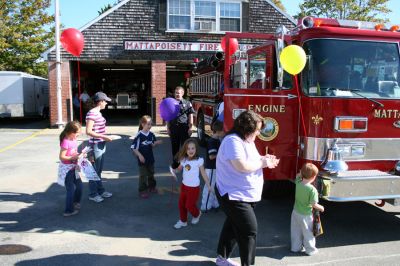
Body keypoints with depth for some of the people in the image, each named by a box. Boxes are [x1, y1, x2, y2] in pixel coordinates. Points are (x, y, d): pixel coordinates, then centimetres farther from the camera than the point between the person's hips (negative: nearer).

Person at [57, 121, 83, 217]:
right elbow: (62, 157, -23)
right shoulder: (66, 142, -22)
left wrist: (80, 155, 1)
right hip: (66, 169, -8)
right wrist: (73, 157, -27)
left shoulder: (74, 140, 4)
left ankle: (76, 202, 42)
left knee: (79, 185, 20)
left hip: (73, 168, 8)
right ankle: (68, 211, 12)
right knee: (71, 190, 0)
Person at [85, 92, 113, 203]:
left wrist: (105, 137, 11)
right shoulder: (91, 113, -18)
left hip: (101, 145, 9)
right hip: (95, 145, -9)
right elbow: (88, 131, -22)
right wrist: (103, 137, -20)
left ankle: (100, 190, 31)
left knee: (99, 170, 19)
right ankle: (93, 194, 15)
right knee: (94, 171, 3)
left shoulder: (98, 113, 11)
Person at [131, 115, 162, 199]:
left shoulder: (151, 134, -2)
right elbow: (134, 148, -16)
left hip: (150, 158, 6)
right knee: (143, 175, 2)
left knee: (151, 174, 20)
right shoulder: (139, 135, -18)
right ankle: (142, 191, 13)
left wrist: (156, 143, -11)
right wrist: (140, 155, -23)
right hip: (142, 159, -6)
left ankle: (151, 187, 37)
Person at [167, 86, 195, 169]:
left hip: (184, 127, -2)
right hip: (173, 127, 3)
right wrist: (168, 128, 6)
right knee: (174, 146, 9)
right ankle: (175, 163, 21)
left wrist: (190, 128, -6)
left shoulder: (187, 103, 3)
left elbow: (190, 116, 0)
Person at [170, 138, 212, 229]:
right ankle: (183, 221, 32)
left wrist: (208, 185, -6)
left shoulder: (199, 160, -16)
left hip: (194, 187, -5)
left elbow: (203, 173, -8)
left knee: (189, 205, 2)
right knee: (181, 204, 12)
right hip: (184, 185, 5)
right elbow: (179, 168, 9)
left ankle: (197, 214, 35)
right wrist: (174, 170, -13)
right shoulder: (183, 160, -3)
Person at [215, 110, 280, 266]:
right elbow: (242, 166, -31)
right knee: (249, 231, -7)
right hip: (234, 196, -11)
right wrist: (262, 163, -18)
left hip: (244, 195, 11)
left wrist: (264, 160, -1)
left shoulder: (247, 141, 10)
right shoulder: (233, 141, -22)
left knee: (232, 226, 21)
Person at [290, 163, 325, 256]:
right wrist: (321, 208, -4)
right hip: (306, 215, -5)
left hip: (296, 212, 6)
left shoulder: (298, 183, -11)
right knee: (308, 233, 12)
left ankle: (295, 247, 33)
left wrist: (303, 173, 3)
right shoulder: (312, 190, -27)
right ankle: (310, 250, 25)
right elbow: (314, 204, -20)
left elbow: (299, 176, 15)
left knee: (296, 231, 20)